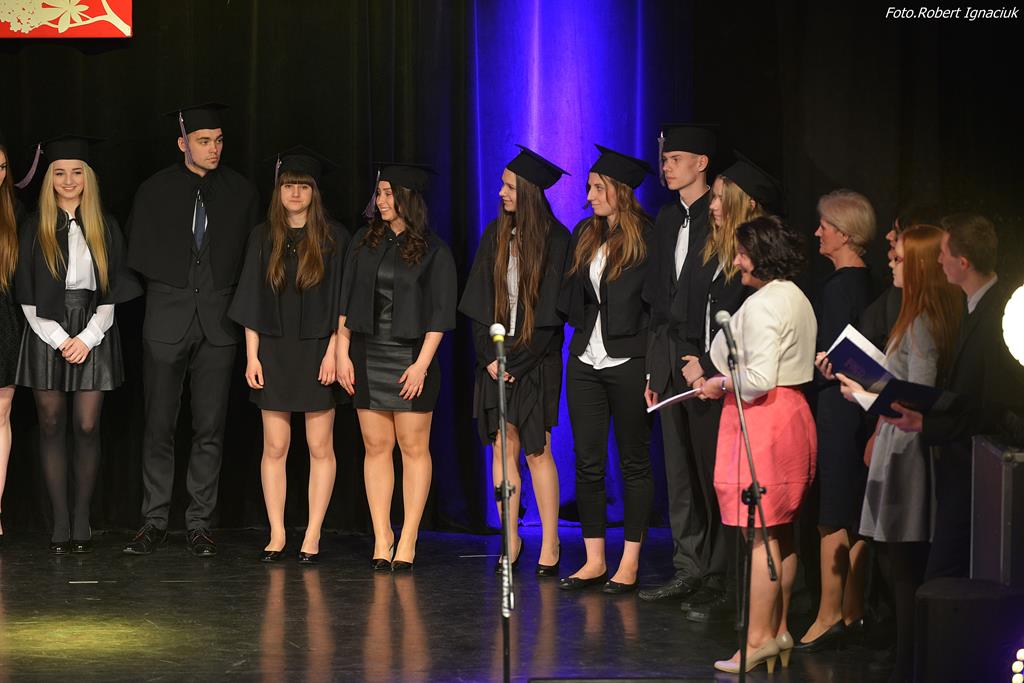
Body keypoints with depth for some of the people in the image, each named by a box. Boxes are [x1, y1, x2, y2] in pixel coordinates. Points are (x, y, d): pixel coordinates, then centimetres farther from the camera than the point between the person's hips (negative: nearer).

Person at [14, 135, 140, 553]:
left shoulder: (106, 228, 7)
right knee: (51, 425, -1)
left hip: (92, 336, 0)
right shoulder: (35, 228, 6)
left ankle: (82, 522, 2)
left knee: (87, 427, -4)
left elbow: (113, 291, 5)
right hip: (46, 334, 0)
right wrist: (60, 340, -8)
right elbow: (27, 295, 2)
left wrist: (87, 338, -7)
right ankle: (60, 523, 2)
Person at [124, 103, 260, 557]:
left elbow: (252, 256, 11)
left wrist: (228, 297, 3)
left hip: (218, 324, 1)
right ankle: (154, 521, 8)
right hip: (166, 322, -1)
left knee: (210, 429, 2)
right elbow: (138, 257, 8)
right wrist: (167, 290, 3)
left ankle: (200, 523, 9)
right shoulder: (155, 192, 3)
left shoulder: (241, 193, 6)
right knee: (159, 425, 0)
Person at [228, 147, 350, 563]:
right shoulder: (263, 237, 6)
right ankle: (276, 536, 7)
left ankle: (312, 537, 5)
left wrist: (333, 351, -10)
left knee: (319, 447, 0)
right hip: (273, 352, 2)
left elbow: (341, 299, -2)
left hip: (317, 352, -2)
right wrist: (252, 355, -1)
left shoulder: (333, 237, 0)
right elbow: (252, 300, 6)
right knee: (274, 446, 2)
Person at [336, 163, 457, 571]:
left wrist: (421, 363, -12)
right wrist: (342, 352, 2)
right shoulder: (364, 243, 9)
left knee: (413, 448, 0)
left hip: (411, 359, -3)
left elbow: (440, 312, -5)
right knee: (376, 447, 3)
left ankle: (407, 542, 4)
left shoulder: (433, 251, -2)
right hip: (367, 356, 4)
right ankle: (381, 541, 6)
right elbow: (346, 301, 10)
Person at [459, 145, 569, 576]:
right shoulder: (495, 235, 9)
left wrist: (515, 359, -12)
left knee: (537, 450, -4)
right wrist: (489, 355, -3)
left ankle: (550, 545, 3)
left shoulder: (555, 240, -6)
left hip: (535, 360, -4)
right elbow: (479, 302, 8)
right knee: (503, 447, 3)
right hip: (496, 358, 4)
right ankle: (511, 541, 9)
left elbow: (550, 311, -9)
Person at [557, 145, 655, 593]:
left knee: (634, 463, 3)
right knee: (587, 463, 6)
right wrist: (582, 327, 0)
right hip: (586, 360, 6)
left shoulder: (647, 238, -8)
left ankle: (629, 563, 8)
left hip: (629, 359, -6)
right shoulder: (584, 234, 11)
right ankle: (594, 560, 14)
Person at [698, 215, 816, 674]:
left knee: (760, 535, -7)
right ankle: (779, 630, 21)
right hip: (793, 412, 10)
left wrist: (723, 385, -6)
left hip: (762, 421, -10)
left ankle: (758, 639, -4)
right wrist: (726, 375, 16)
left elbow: (759, 378, -24)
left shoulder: (761, 305, -16)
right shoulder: (798, 299, 15)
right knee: (781, 534, 14)